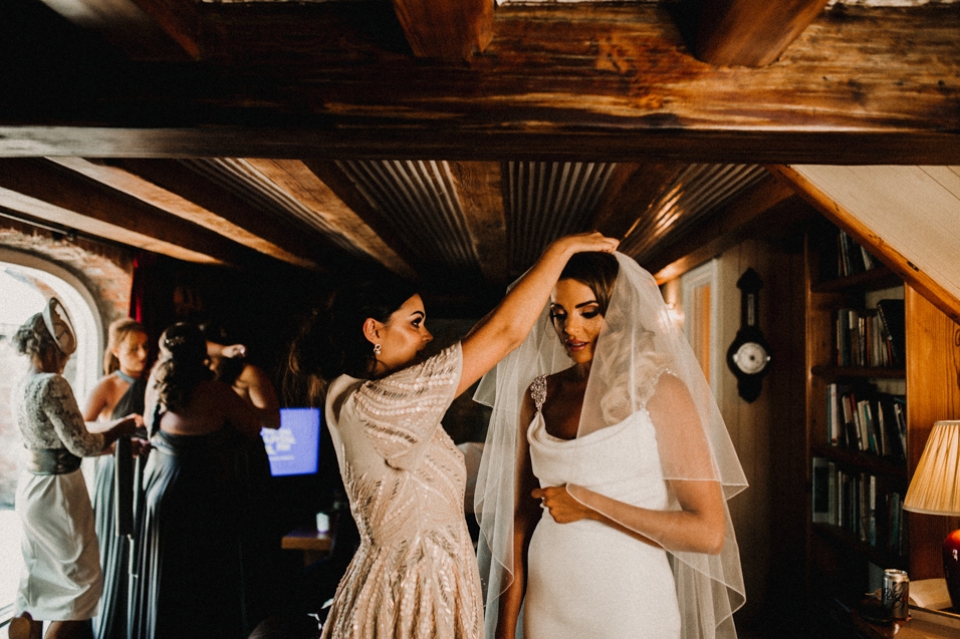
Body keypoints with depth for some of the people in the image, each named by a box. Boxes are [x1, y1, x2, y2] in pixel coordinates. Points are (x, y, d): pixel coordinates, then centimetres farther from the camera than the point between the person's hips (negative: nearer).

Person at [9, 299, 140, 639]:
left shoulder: (20, 388, 6)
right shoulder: (52, 384, -21)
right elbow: (80, 445, -20)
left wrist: (111, 437, 16)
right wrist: (124, 426, -7)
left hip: (30, 484, 9)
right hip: (58, 491, -9)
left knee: (36, 579, 20)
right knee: (82, 581, 4)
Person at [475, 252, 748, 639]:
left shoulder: (660, 390, -10)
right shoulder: (540, 394, 1)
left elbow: (709, 532, -13)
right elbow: (521, 516, 4)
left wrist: (591, 505, -16)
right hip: (546, 606, 4)